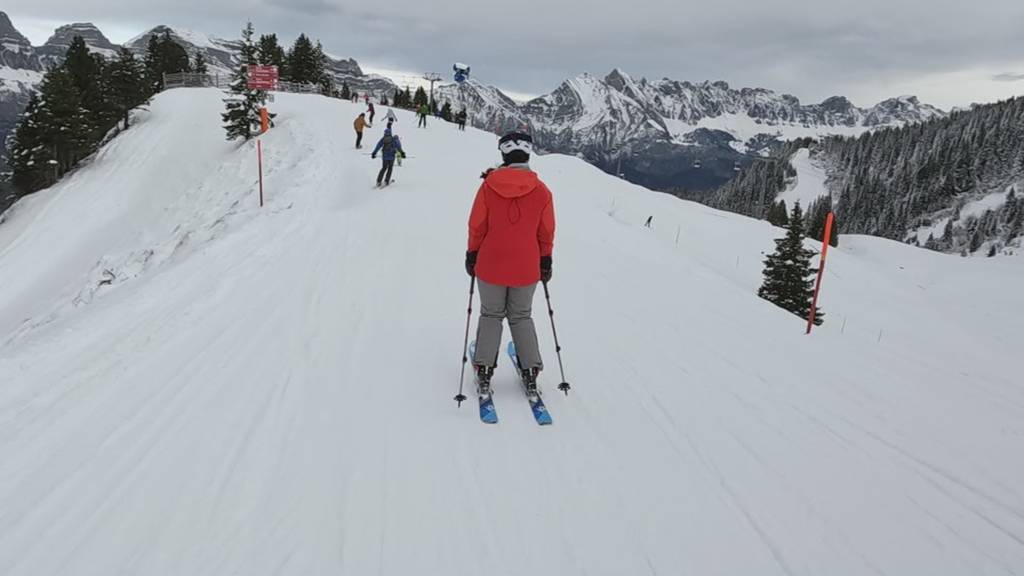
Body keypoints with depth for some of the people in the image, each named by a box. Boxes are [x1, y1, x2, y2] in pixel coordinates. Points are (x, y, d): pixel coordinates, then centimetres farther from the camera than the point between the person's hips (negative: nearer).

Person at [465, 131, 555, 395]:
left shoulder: (488, 186, -9)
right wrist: (546, 262, 13)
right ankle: (530, 372, 13)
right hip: (526, 269, 1)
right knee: (522, 317, 16)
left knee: (491, 316, 15)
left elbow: (476, 226, -4)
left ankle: (484, 371, 9)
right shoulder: (542, 191, -6)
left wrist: (472, 255, 9)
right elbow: (546, 233, 1)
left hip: (491, 266, -1)